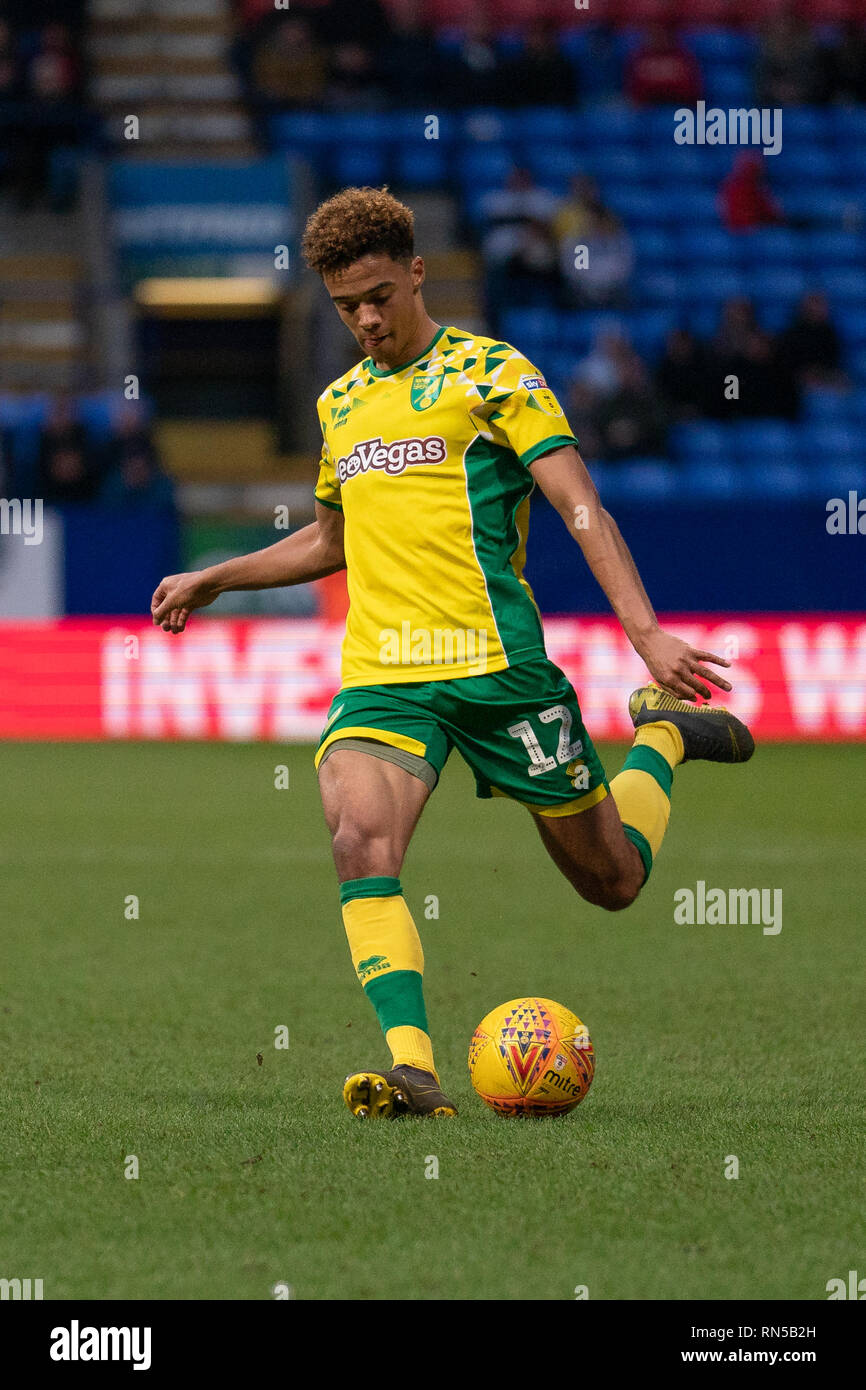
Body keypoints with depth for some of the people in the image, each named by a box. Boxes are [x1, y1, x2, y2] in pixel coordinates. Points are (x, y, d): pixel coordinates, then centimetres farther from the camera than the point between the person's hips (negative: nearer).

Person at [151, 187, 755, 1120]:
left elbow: (580, 507, -9)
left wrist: (645, 630, -21)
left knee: (613, 880, 7)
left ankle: (662, 736, 38)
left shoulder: (486, 373, -1)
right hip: (381, 674, 4)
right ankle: (413, 1067, -31)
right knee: (359, 838, -27)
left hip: (493, 660, -4)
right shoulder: (340, 404, 18)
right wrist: (213, 580, 30)